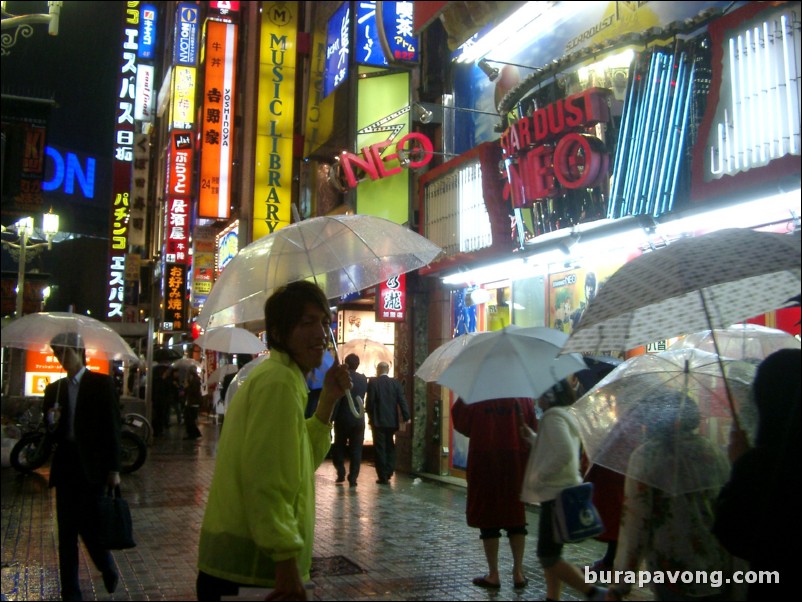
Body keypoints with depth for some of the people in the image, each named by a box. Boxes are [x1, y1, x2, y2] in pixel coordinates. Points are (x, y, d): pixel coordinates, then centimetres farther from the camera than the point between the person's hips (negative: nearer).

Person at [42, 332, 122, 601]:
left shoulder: (101, 384, 0)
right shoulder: (54, 389, 12)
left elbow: (112, 427, -3)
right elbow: (49, 432, 14)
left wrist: (113, 469, -8)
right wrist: (50, 424, -11)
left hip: (92, 466, -4)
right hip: (65, 465, 4)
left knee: (88, 526, -6)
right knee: (66, 532, 5)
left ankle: (108, 569, 23)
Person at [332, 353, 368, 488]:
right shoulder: (363, 379, 2)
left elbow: (336, 400, -14)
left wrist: (331, 418, -9)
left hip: (343, 419, -3)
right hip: (359, 419, 3)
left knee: (339, 447, 14)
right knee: (356, 450, 4)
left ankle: (341, 473, 13)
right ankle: (353, 478, 0)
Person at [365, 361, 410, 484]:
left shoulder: (373, 382, -8)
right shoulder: (395, 383, 2)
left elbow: (370, 401, -10)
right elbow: (402, 401, -4)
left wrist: (369, 414, 4)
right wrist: (406, 417, -3)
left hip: (378, 421, -4)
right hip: (392, 421, 4)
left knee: (380, 449, 1)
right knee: (390, 447, 15)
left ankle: (383, 477, -1)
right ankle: (388, 474, 16)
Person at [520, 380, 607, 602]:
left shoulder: (553, 416, -16)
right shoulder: (564, 415, 16)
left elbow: (564, 453, -28)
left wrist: (538, 477, -20)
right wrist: (532, 437, 16)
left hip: (556, 494, -11)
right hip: (561, 492, 11)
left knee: (548, 557, -6)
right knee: (549, 554, 15)